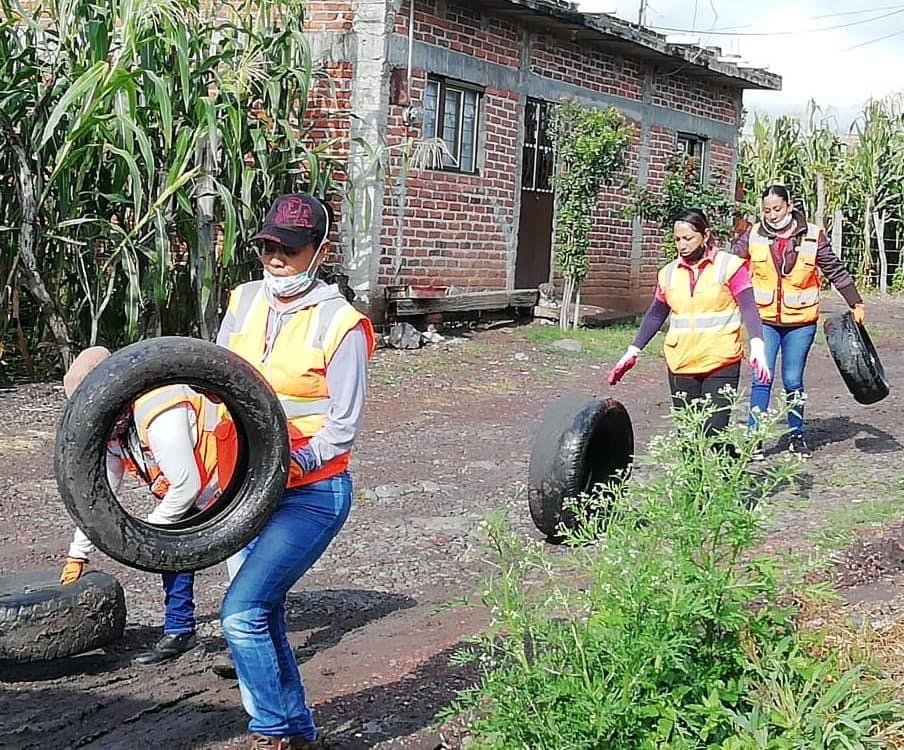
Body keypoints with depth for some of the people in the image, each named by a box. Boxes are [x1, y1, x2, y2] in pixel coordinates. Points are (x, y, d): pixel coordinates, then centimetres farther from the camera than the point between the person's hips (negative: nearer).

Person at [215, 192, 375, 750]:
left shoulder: (340, 324, -14)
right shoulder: (246, 301, 4)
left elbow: (344, 429, -12)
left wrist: (288, 467, -24)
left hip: (312, 492, -7)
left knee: (242, 612, -15)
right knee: (263, 617, 13)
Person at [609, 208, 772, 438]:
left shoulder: (729, 266, -2)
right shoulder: (669, 273, 11)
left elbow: (748, 308, -8)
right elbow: (655, 316, 19)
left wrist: (757, 345, -23)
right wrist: (633, 351, 14)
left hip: (722, 365, -4)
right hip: (681, 366, 4)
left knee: (715, 434, -11)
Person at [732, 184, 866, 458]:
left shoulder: (813, 236, -3)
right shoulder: (753, 236, -3)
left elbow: (836, 271, 5)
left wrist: (856, 304, 6)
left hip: (801, 323, 0)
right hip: (765, 320, 0)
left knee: (793, 382, 7)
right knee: (762, 379, -6)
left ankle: (796, 436, 22)